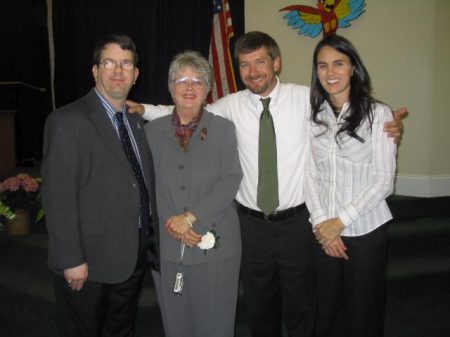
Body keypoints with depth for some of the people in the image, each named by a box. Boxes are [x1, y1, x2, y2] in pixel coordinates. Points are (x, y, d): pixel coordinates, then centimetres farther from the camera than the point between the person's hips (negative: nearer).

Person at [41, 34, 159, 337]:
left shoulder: (138, 123, 11)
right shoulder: (67, 121, -12)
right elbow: (58, 196, -17)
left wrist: (151, 242, 9)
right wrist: (72, 260, -19)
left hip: (135, 257, 7)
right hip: (90, 260, -6)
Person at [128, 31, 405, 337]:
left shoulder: (305, 98, -5)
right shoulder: (231, 106, -1)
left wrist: (388, 127, -19)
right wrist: (143, 110, -6)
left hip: (297, 222, -1)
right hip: (252, 223, 2)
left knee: (300, 308, 14)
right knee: (259, 308, 19)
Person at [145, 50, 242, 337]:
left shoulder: (223, 129, 1)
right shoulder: (152, 131, 7)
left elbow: (230, 181, -8)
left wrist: (190, 217, -16)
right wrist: (171, 223, -12)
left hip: (215, 245, -2)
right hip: (166, 245, 2)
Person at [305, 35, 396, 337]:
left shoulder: (378, 113, -8)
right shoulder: (314, 116, 4)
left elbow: (384, 181, -10)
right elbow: (310, 174, 3)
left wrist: (340, 220, -12)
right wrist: (321, 222, -8)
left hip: (366, 231, -3)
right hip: (324, 232, 3)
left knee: (364, 312, 11)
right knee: (328, 310, 13)